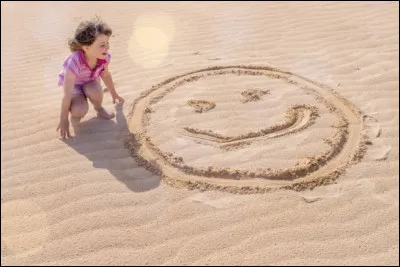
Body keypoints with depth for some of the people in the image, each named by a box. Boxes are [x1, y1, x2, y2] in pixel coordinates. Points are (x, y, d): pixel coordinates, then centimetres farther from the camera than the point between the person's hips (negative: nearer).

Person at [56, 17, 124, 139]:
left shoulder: (104, 57, -25)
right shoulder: (74, 62, -40)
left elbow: (105, 75, 0)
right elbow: (67, 95, -32)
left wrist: (114, 94, 16)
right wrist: (64, 120, -24)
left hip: (90, 81, 3)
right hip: (73, 85, -3)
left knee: (95, 91, -34)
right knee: (80, 110, -32)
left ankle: (99, 108, 1)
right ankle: (75, 112, 7)